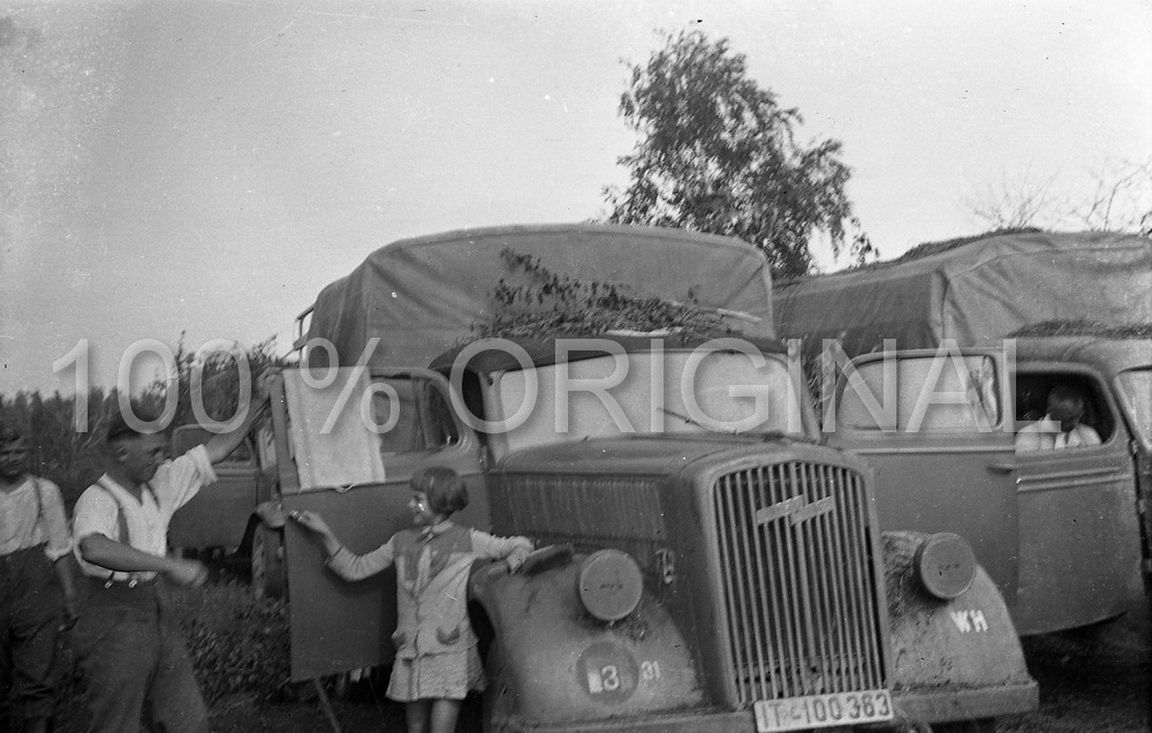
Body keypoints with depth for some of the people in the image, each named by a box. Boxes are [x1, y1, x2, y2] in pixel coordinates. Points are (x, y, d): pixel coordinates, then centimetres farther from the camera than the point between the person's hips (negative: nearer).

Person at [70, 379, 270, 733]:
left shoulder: (158, 484, 6)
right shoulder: (96, 500, -18)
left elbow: (215, 450, 12)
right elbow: (95, 548, -40)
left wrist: (256, 403, 10)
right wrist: (170, 565, -40)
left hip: (154, 610, 8)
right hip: (114, 620, -8)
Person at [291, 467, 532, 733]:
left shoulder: (468, 541, -2)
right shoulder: (402, 542, 9)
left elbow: (521, 544, 7)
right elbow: (354, 568, 13)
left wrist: (517, 554, -17)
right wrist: (324, 533, 7)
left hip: (452, 653, -4)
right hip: (410, 653, 4)